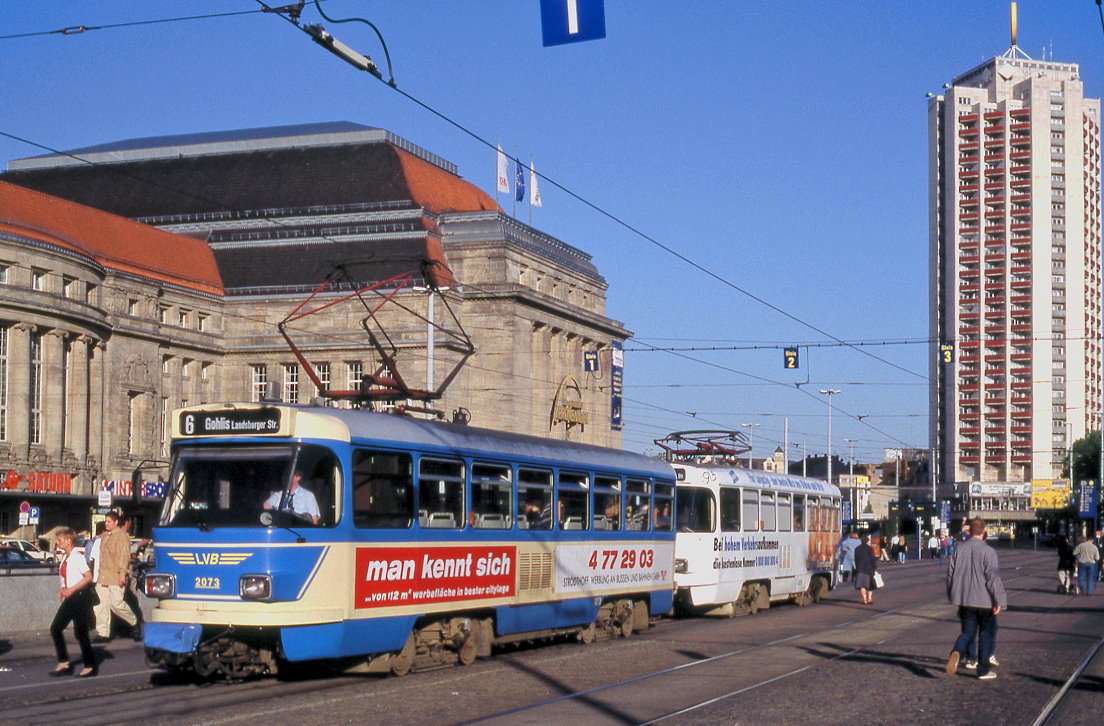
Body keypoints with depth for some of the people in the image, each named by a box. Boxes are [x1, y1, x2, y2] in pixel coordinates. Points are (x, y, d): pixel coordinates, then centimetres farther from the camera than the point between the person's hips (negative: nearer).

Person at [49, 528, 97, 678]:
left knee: (80, 632, -3)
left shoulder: (77, 558, -15)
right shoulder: (64, 558, 8)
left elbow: (88, 577, -19)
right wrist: (62, 588, 1)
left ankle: (89, 666, 10)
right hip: (70, 597, 8)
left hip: (81, 596, -8)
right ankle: (63, 663, 12)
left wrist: (71, 590, -21)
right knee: (55, 628, 4)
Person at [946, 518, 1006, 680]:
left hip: (965, 600, 4)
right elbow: (993, 578, -16)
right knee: (986, 633, 10)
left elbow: (950, 574, 8)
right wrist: (999, 601, -10)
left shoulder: (959, 550, 3)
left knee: (967, 632, 9)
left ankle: (956, 653, -23)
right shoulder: (988, 551, -12)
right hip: (985, 600, -4)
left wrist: (953, 597, 19)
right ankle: (983, 670, 13)